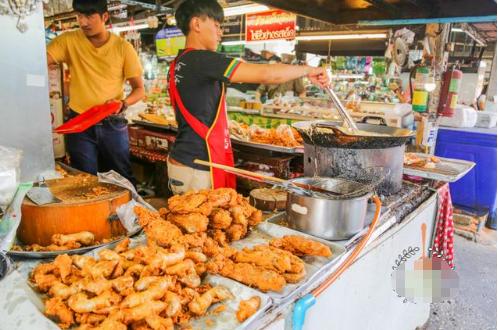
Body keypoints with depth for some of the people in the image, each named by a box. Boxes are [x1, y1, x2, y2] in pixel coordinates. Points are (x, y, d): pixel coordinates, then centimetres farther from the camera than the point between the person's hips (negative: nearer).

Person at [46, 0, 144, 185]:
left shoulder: (123, 48, -4)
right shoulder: (69, 41, -1)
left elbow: (139, 90, -1)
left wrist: (123, 103, -19)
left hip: (113, 124, 0)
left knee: (123, 180, 9)